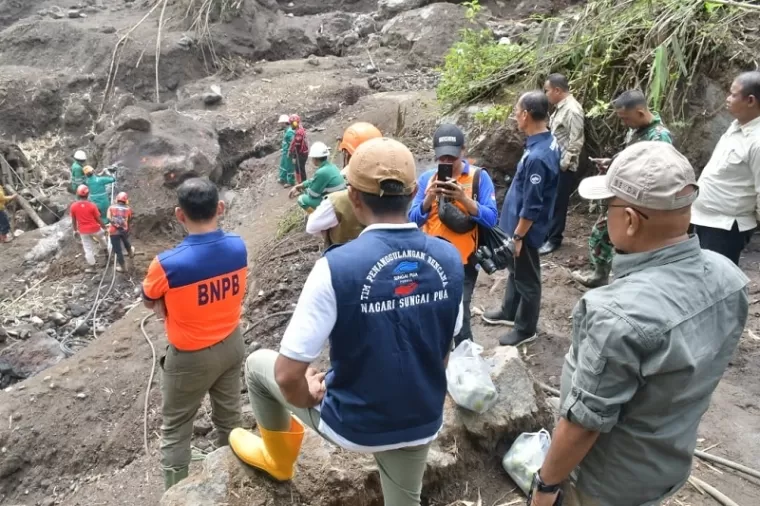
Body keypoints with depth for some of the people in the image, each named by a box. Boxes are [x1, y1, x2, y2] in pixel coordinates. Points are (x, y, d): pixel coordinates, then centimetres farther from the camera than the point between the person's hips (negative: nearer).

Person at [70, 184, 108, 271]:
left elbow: (73, 220, 1)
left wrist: (75, 230, 16)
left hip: (83, 231, 2)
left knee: (88, 249, 11)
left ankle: (91, 266, 19)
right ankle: (105, 249, 55)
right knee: (101, 238, 32)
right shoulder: (92, 205, -18)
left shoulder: (73, 206, -9)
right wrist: (104, 227, 4)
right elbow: (98, 219, -10)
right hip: (95, 228, -2)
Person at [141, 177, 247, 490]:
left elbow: (149, 303, -7)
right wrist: (181, 305, -1)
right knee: (229, 418, 25)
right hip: (232, 344, 5)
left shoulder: (168, 264, -28)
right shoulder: (239, 247, -14)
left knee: (174, 431, 16)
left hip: (192, 357, -5)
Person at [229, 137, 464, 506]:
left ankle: (278, 458, 43)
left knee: (258, 364, 19)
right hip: (422, 422, 5)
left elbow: (289, 374, -24)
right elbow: (443, 350, 5)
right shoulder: (449, 259, -10)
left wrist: (308, 399, -2)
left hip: (352, 426, -4)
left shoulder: (336, 267, -27)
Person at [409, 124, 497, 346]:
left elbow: (491, 219, -11)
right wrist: (429, 198, -18)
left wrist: (464, 198, -24)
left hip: (462, 262, -4)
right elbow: (413, 220, -1)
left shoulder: (479, 177, -5)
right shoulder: (427, 178, 3)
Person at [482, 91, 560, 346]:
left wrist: (517, 236, -16)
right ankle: (509, 312, 45)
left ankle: (525, 329, 28)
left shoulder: (537, 156, -32)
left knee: (527, 279, 9)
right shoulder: (549, 141, -1)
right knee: (515, 271, 25)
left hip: (526, 228, -9)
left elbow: (532, 207, -26)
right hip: (520, 224, 9)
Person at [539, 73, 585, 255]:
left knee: (557, 203, 1)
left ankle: (553, 239, 12)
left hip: (562, 166, -9)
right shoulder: (560, 107, 11)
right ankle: (545, 233, 28)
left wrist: (564, 163, -18)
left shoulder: (572, 110, -18)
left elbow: (576, 142, -20)